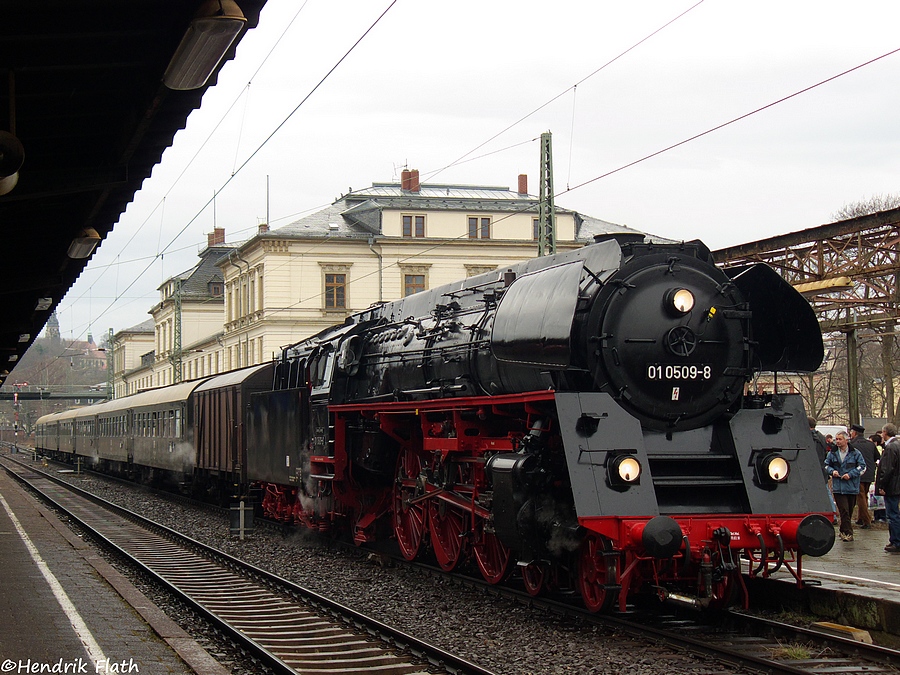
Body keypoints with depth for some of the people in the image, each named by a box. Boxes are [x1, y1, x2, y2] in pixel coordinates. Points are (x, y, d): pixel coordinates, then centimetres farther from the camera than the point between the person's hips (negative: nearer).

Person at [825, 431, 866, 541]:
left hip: (852, 487, 0)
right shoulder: (832, 453, 6)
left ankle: (844, 531, 25)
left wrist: (850, 474, -11)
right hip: (838, 487, 0)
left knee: (849, 511, 10)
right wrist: (832, 471, -5)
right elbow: (826, 465, 16)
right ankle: (848, 533, -8)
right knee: (844, 510, -9)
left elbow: (862, 467, 0)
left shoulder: (855, 453, -1)